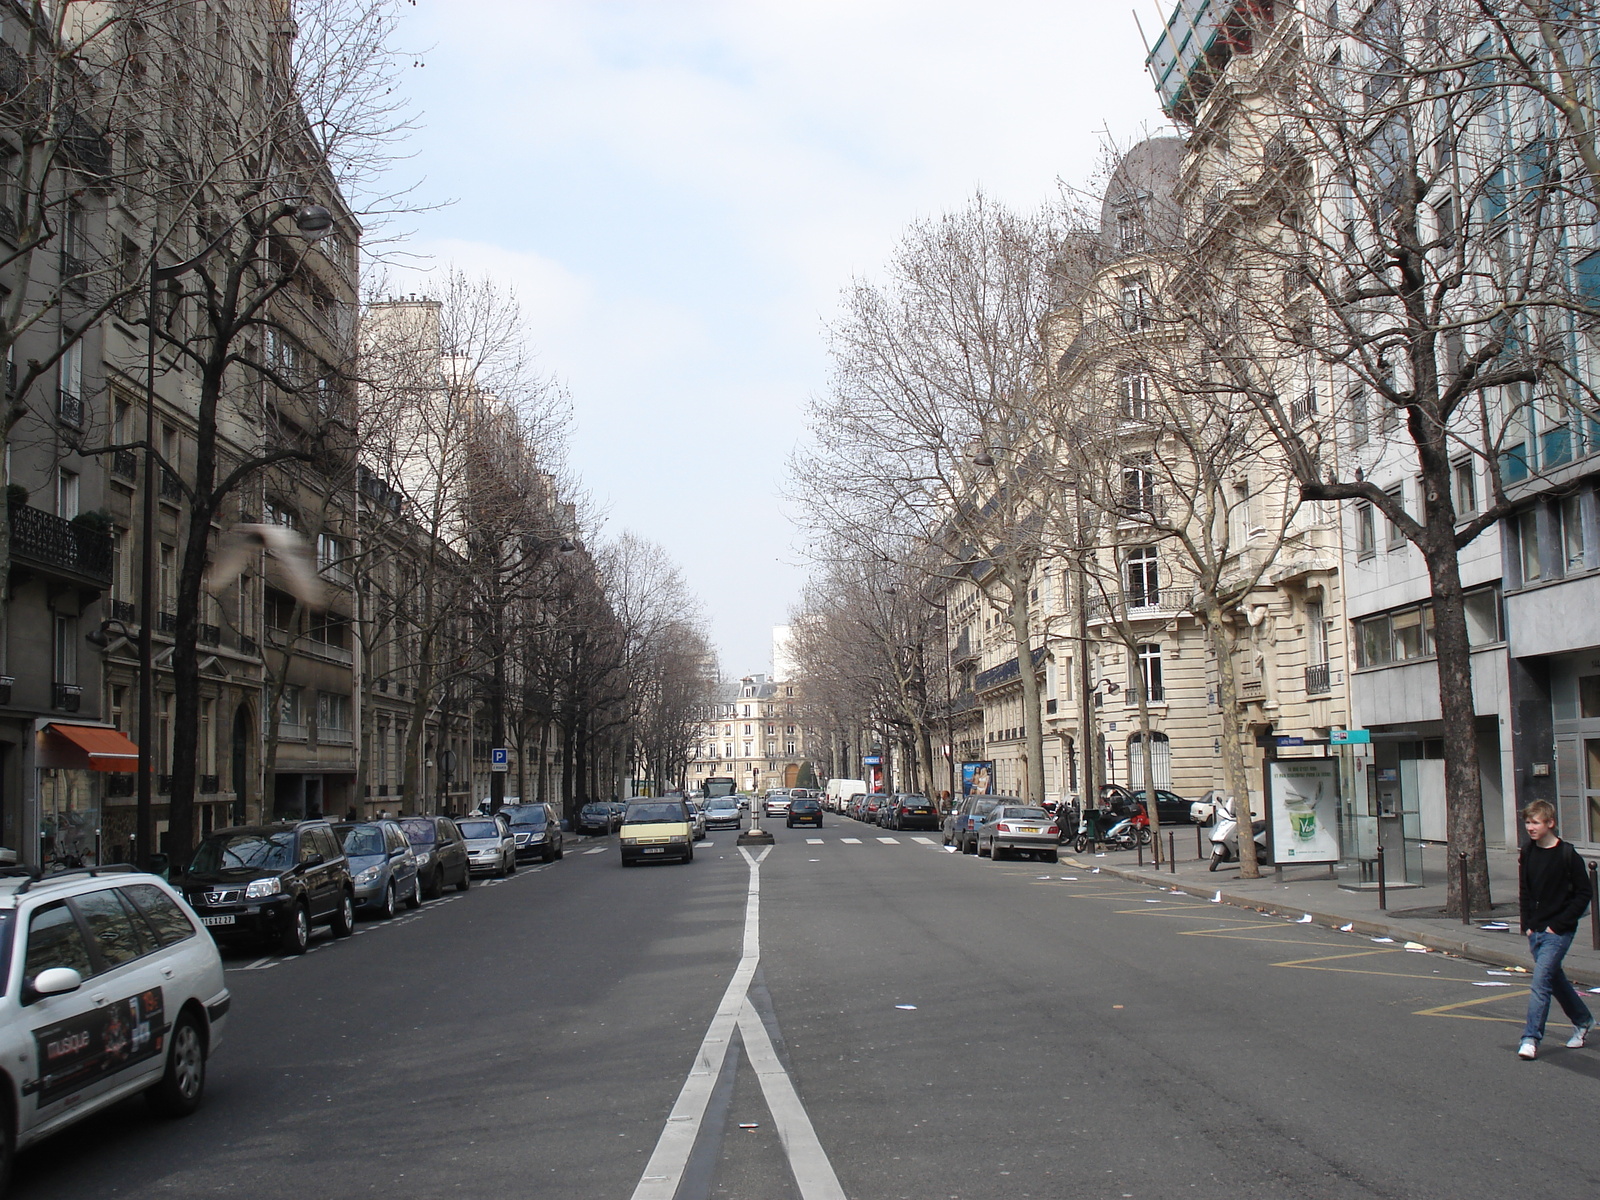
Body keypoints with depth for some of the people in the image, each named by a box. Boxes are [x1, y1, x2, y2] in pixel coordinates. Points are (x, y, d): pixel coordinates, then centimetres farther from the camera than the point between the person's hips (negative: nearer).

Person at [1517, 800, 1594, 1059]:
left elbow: (1583, 894, -10)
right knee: (1555, 979, 17)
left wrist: (1558, 924, -14)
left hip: (1558, 931, -6)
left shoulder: (1567, 855, -12)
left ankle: (1531, 1038, -11)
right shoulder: (1527, 853, 5)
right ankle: (1583, 1020, 38)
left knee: (1540, 982, -13)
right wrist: (1527, 925, 7)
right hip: (1536, 931, 6)